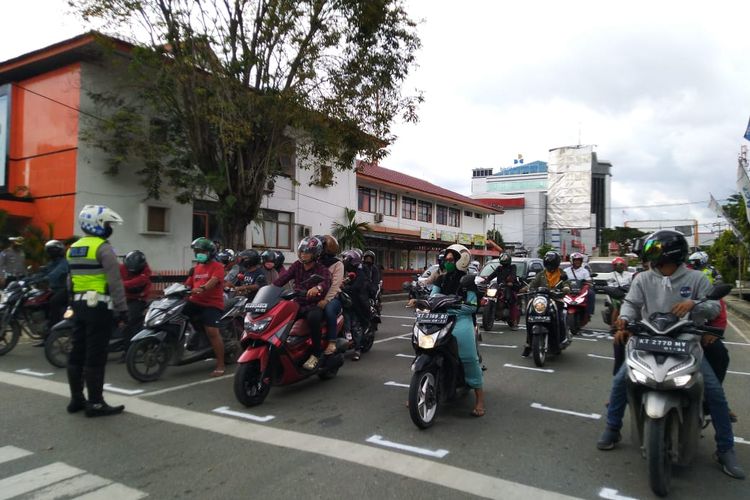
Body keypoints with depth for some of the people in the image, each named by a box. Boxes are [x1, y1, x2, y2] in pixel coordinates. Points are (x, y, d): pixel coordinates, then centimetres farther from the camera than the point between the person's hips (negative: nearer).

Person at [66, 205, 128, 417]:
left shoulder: (73, 249, 15)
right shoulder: (103, 248, -13)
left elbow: (71, 281, 20)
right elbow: (115, 282, -18)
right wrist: (122, 309, -16)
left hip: (79, 305, 9)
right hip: (99, 307, -9)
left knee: (77, 353, 13)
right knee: (95, 357, -5)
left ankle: (76, 399, 22)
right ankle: (95, 403, 1)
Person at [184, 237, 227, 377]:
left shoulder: (217, 266, -3)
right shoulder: (196, 268, 22)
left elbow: (213, 281, -21)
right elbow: (188, 284, 23)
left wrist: (202, 288, -40)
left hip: (212, 304, -7)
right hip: (195, 302, 7)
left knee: (212, 331, -19)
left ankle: (220, 365, -11)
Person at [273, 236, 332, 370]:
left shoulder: (322, 269, -5)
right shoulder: (297, 265, 10)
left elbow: (326, 282, -28)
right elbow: (282, 278, -2)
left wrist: (318, 287, -51)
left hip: (315, 306, -5)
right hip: (298, 304, 5)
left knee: (313, 317, -37)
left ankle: (316, 354, -20)